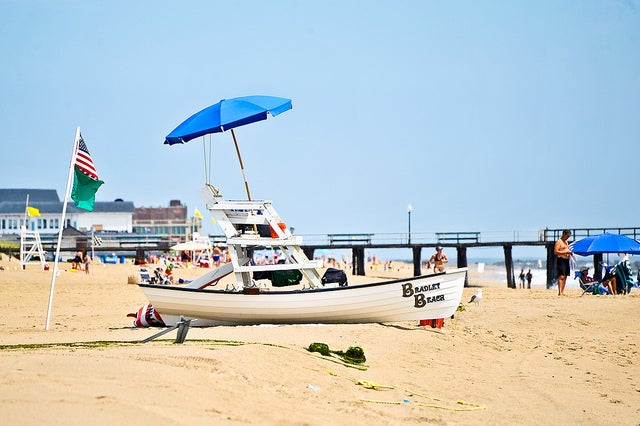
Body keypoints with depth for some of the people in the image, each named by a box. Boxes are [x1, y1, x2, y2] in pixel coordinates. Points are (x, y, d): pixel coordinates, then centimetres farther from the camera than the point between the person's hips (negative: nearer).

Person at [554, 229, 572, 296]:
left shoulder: (566, 242, 20)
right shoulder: (559, 242, -7)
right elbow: (556, 252, -16)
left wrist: (569, 252, 9)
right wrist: (565, 252, -19)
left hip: (566, 260, 9)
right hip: (561, 260, -9)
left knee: (565, 277, 7)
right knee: (561, 276, -15)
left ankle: (562, 291, 10)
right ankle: (560, 292, -20)